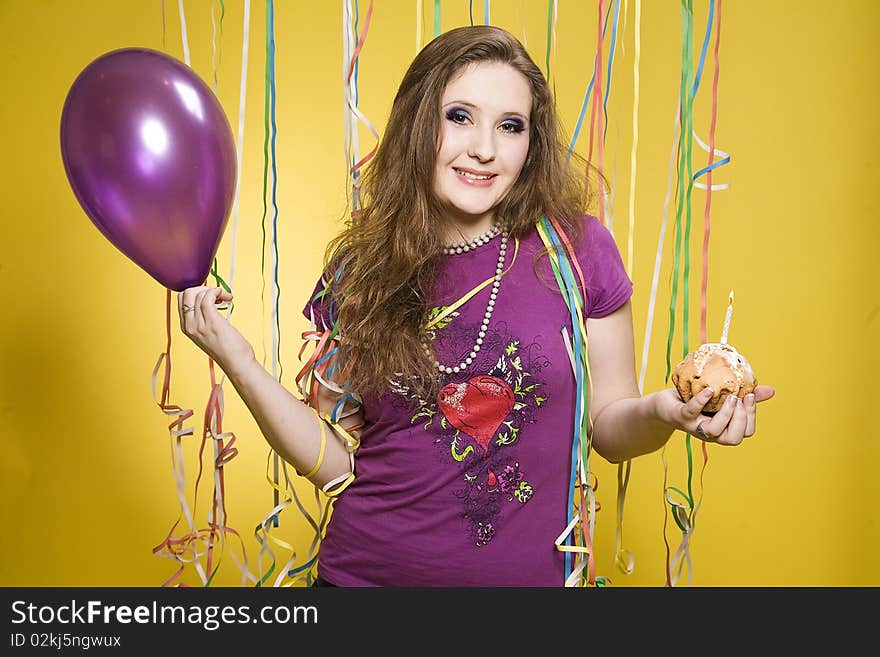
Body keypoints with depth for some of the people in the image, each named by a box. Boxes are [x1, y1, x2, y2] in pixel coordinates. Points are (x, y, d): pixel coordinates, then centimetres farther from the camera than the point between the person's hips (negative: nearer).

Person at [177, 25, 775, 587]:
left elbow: (609, 429, -2)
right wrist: (236, 358, -15)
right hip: (365, 571, 1)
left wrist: (660, 411, -23)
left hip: (528, 572, 0)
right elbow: (335, 461, -5)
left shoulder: (576, 248, -10)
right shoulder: (358, 269, -7)